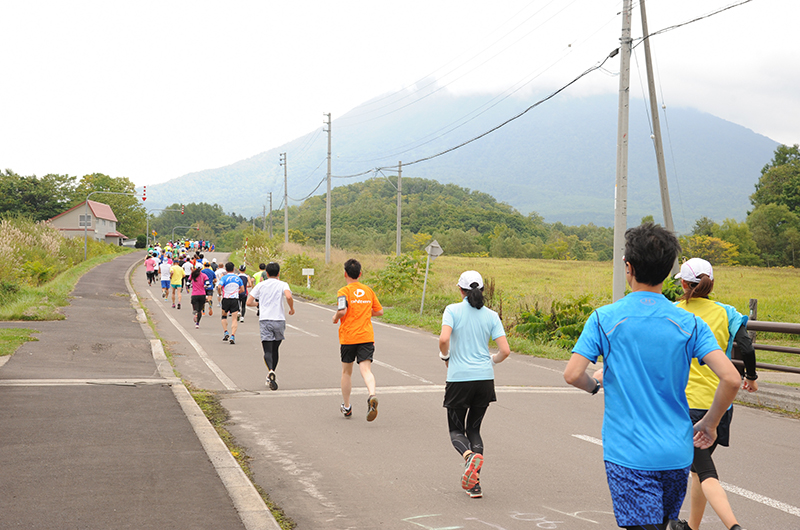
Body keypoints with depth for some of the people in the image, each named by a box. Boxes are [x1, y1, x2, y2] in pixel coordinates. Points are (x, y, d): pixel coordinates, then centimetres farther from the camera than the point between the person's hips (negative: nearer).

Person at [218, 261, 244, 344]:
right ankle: (232, 336, -15)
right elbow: (242, 290, 8)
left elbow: (219, 287, -21)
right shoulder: (237, 278, 6)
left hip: (226, 299, -1)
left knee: (224, 316, 21)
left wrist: (220, 294, -3)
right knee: (234, 319, 0)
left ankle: (226, 332, 10)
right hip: (235, 300, 2)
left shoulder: (224, 278, -6)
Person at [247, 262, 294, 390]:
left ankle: (271, 371, -31)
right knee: (275, 349, 17)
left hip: (264, 320, 0)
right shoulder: (282, 284, 3)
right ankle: (272, 376, 22)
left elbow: (249, 302, 6)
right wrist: (291, 308, 0)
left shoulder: (260, 285, 9)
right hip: (279, 320, 0)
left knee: (268, 350, -5)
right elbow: (288, 296, -17)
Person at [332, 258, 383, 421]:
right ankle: (372, 396, -37)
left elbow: (342, 310, -21)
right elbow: (379, 311, 14)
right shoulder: (368, 291, 9)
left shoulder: (344, 291, -6)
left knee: (346, 371, 15)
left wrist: (335, 318, 0)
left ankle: (346, 407, 26)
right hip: (366, 336, 2)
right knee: (366, 370, -8)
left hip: (348, 337, -2)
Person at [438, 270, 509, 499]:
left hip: (459, 378, -3)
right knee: (474, 429, 16)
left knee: (456, 430, 12)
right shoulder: (491, 315, 4)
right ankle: (475, 483, 4)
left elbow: (444, 339, -19)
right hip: (485, 378, 3)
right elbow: (505, 350, -2)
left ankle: (469, 456, -22)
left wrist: (445, 356, 2)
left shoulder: (453, 310, -4)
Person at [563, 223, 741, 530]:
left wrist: (596, 384, 10)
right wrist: (710, 423, 5)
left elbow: (573, 375, -12)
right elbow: (731, 378, -10)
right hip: (676, 452, 3)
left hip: (628, 455, -3)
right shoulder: (689, 323, -1)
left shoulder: (605, 318, -7)